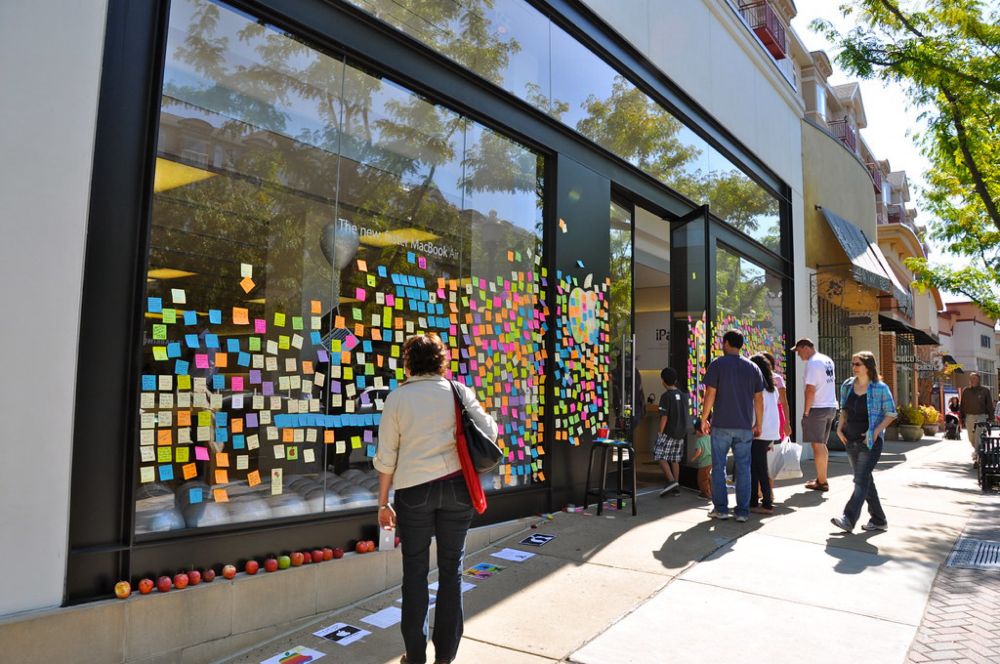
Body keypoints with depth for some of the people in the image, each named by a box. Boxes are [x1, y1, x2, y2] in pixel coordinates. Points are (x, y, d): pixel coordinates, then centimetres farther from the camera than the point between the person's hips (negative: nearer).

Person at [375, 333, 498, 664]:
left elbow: (386, 456, 0)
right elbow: (490, 431, -1)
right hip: (456, 485, 1)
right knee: (451, 569, 12)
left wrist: (383, 502, 8)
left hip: (414, 489, -1)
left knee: (415, 572, 12)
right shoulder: (459, 391, 1)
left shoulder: (397, 397, -1)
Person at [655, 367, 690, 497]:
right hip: (681, 433, 7)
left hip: (668, 432, -7)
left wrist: (660, 432, -10)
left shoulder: (666, 396, -13)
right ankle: (676, 487, 13)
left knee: (661, 457, 0)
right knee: (675, 459, 12)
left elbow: (664, 417, -17)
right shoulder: (683, 396, 8)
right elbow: (688, 415, 12)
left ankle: (671, 481, -15)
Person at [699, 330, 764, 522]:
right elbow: (758, 399, 8)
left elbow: (710, 394, -8)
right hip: (745, 426, 3)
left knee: (718, 467, 7)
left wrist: (704, 419, 1)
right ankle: (743, 511, 9)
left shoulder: (717, 364, -3)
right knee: (743, 469, 7)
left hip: (721, 425, -3)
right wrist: (758, 424, 16)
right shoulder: (752, 367, 7)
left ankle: (720, 508, 9)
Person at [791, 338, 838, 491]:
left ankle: (822, 482, 4)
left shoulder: (812, 363, -14)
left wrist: (805, 412, -12)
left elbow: (810, 390, -19)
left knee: (817, 446, -1)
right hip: (831, 407, 9)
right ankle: (821, 478, 24)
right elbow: (830, 383, 18)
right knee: (822, 445, 17)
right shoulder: (828, 361, 14)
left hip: (818, 408, -9)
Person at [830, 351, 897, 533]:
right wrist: (840, 428, 4)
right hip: (851, 440, 6)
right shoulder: (847, 386, 7)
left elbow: (891, 413, -6)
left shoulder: (880, 388, -8)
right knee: (865, 479, 13)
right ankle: (878, 520, 25)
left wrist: (875, 431, -16)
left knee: (861, 480, -11)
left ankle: (848, 519, -16)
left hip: (870, 442, -6)